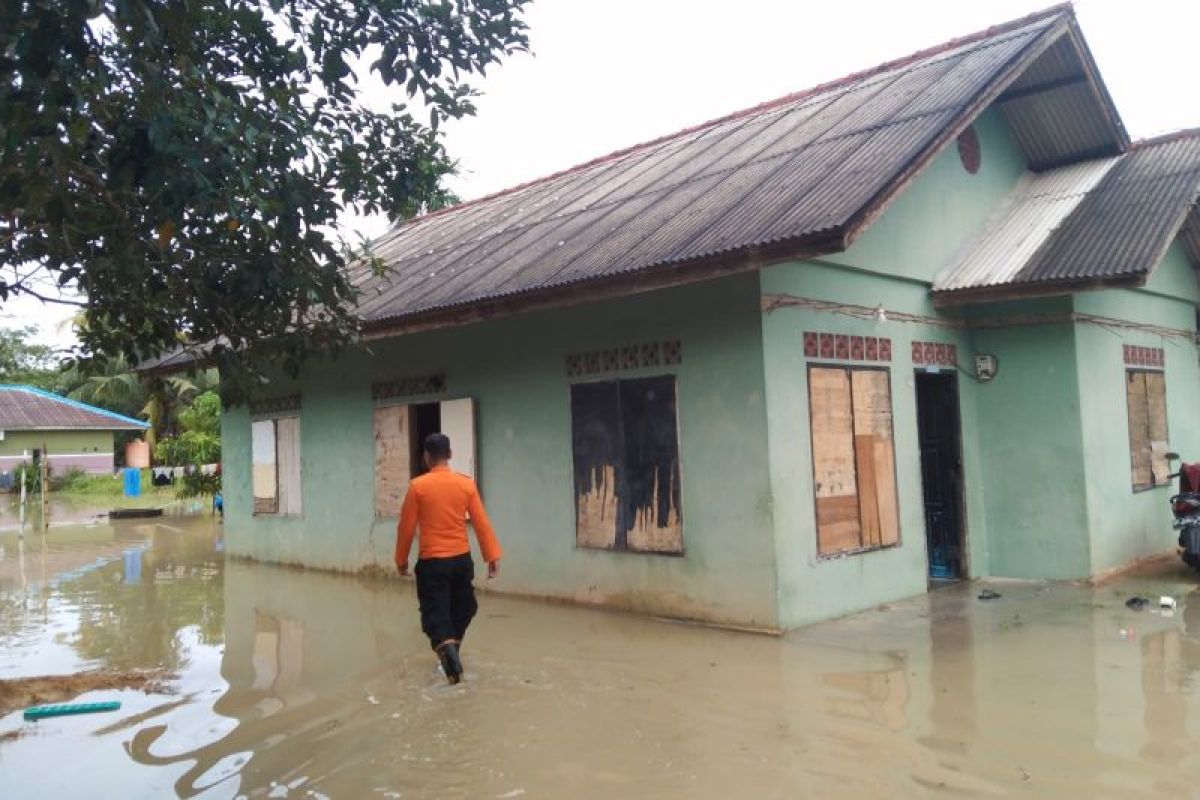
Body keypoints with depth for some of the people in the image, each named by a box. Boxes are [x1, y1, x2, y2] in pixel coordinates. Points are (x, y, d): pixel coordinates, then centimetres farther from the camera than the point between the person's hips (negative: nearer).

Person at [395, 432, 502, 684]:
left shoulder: (418, 486, -7)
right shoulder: (466, 484, -1)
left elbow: (406, 527, -3)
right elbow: (482, 523, -3)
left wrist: (401, 560, 9)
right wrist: (493, 556, 1)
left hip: (432, 562, -3)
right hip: (461, 559, 3)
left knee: (436, 613, -1)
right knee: (461, 609, 20)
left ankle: (446, 647, -27)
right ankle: (452, 649, 29)